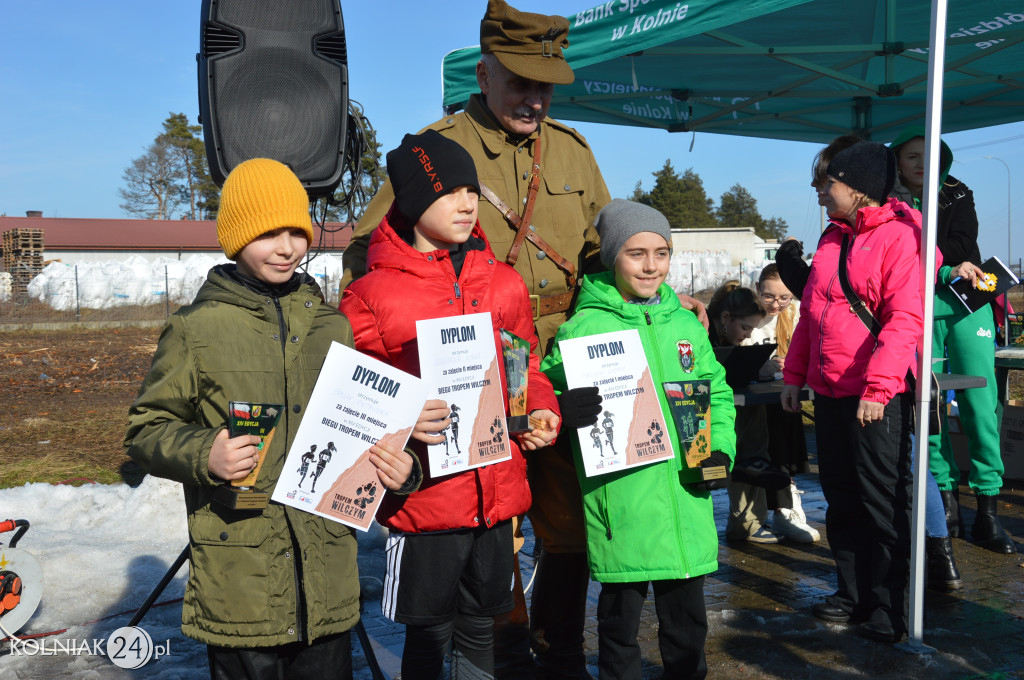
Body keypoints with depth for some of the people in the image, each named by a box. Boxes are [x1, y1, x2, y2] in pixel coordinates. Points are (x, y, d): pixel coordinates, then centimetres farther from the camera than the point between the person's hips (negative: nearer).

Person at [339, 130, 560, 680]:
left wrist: (540, 411, 1)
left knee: (480, 628, 20)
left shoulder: (504, 283, 8)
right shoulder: (372, 295, -7)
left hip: (498, 490, 4)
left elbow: (527, 365, 19)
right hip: (426, 497, -4)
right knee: (428, 635, 11)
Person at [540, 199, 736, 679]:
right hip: (619, 499, -4)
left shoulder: (685, 323, 10)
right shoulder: (584, 326, -6)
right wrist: (565, 410, -26)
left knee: (687, 613, 18)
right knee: (621, 613, 10)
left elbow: (717, 393, 17)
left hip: (685, 495, 5)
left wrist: (720, 448, 2)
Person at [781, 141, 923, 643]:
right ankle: (854, 594, 28)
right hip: (828, 392, 8)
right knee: (842, 500, 15)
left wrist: (877, 387, -25)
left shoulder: (900, 235, -10)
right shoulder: (832, 238, 14)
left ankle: (890, 610, 15)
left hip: (878, 397, -8)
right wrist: (794, 374, 16)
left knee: (883, 503, 2)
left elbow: (904, 319, -19)